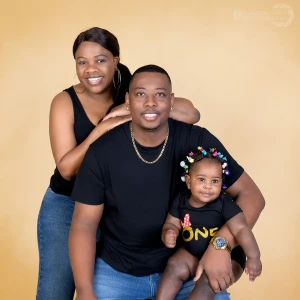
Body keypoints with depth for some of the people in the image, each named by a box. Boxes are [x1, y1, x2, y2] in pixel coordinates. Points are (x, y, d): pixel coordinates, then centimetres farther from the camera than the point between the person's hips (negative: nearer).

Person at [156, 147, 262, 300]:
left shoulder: (224, 204, -22)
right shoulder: (181, 201, -8)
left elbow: (241, 229, -28)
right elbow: (172, 224, 2)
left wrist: (253, 256, -36)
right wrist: (167, 234, -22)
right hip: (192, 254, 4)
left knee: (208, 282, -24)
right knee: (174, 266, -17)